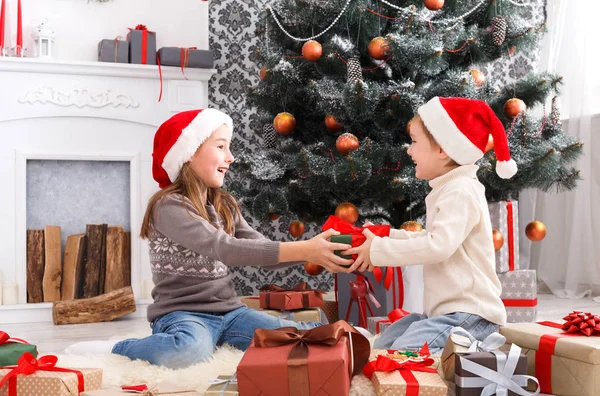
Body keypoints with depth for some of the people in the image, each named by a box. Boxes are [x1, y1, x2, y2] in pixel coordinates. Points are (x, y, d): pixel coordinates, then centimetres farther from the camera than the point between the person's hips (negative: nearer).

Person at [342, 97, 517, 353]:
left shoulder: (460, 192, -18)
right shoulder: (449, 190, 16)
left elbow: (438, 245, -30)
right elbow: (430, 238, 22)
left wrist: (378, 250, -21)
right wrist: (387, 236, 10)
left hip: (470, 312, -11)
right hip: (447, 309, 11)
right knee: (383, 345, 14)